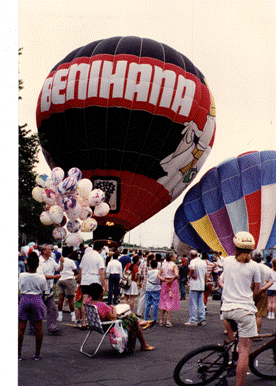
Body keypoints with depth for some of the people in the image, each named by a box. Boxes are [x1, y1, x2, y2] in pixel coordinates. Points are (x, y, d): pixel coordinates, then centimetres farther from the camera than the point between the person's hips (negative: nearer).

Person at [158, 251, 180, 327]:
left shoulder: (163, 265, 6)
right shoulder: (174, 265, -11)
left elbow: (158, 275, 3)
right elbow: (176, 275, -26)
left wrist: (164, 280, -5)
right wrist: (171, 281, -13)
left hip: (164, 284, 5)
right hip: (172, 284, -5)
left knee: (164, 301, 13)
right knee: (170, 302, 1)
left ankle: (161, 320, 16)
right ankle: (168, 321, -1)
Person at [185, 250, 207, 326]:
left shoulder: (193, 261, -9)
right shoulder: (203, 262, 12)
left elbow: (192, 268, -31)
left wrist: (190, 274, -12)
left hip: (194, 285, -6)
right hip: (202, 285, 6)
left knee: (193, 303, -1)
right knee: (201, 303, 11)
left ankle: (193, 320, 0)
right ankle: (202, 320, 11)